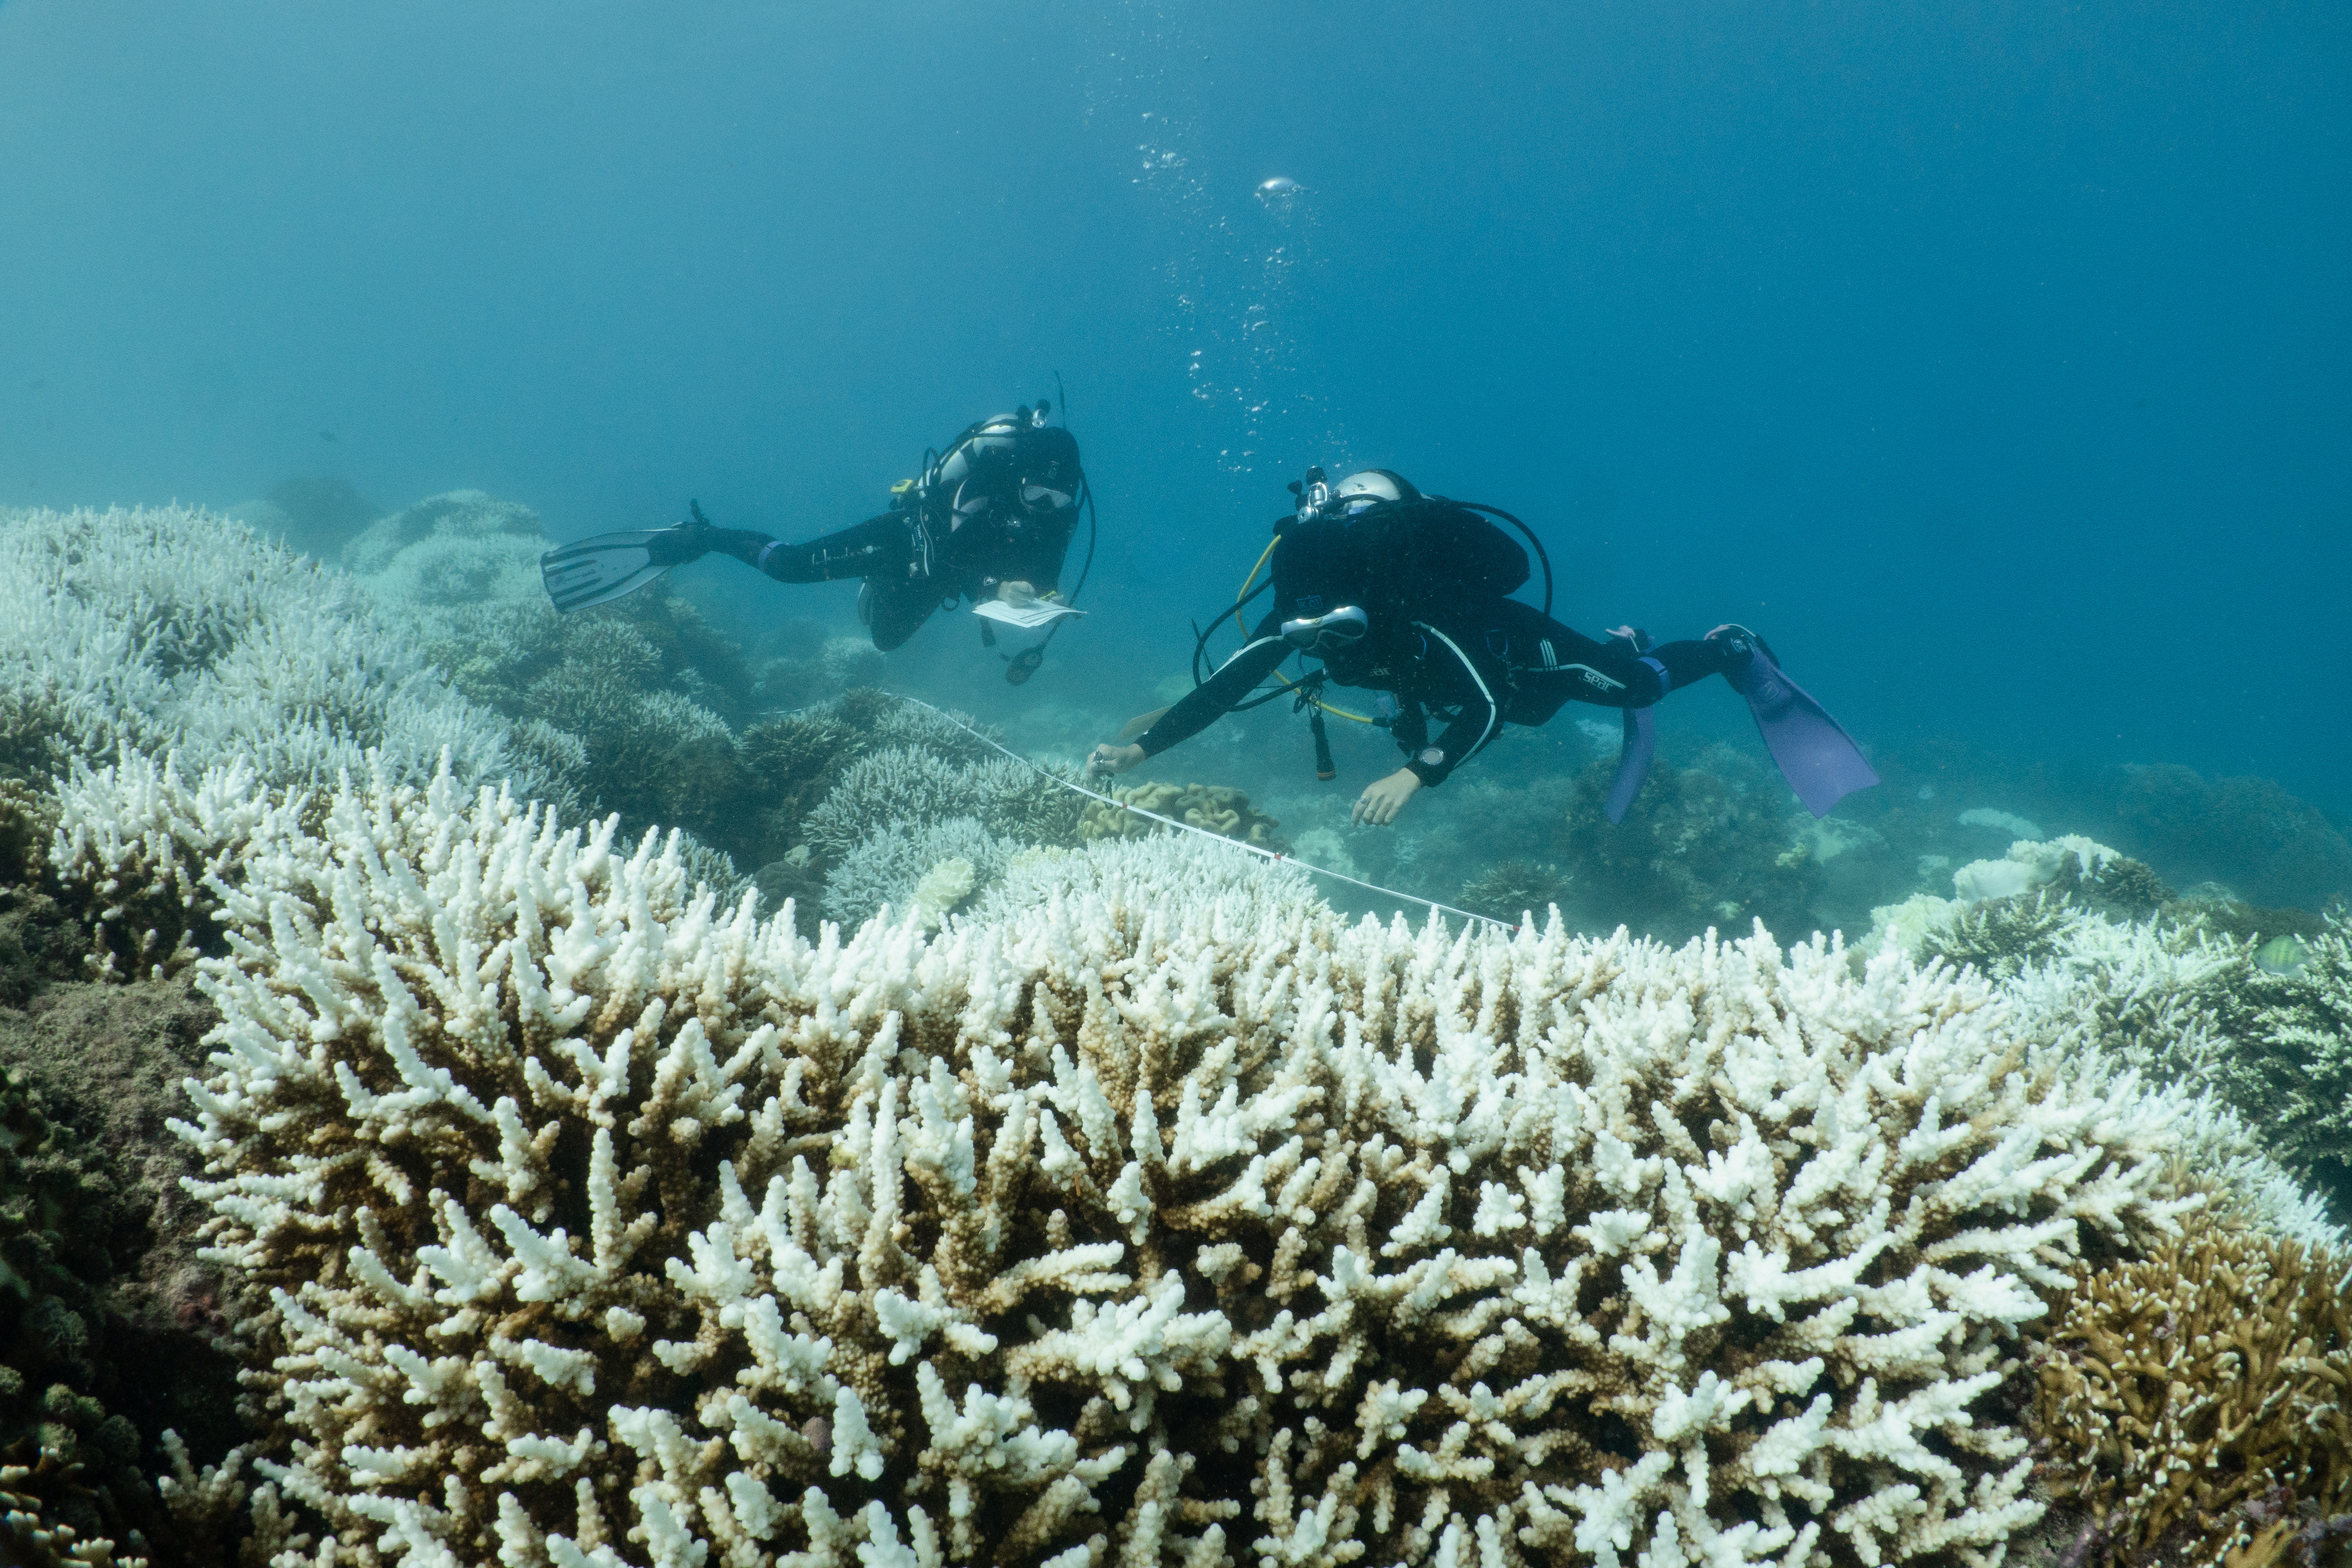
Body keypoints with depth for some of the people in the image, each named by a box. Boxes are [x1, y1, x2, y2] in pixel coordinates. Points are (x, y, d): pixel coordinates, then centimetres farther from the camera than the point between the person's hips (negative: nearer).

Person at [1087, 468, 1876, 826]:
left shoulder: (1417, 607, -47)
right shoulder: (1299, 616, -31)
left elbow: (1489, 705, -52)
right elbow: (1222, 687, -31)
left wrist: (1415, 775, -66)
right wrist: (1139, 748, -42)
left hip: (1519, 652, -6)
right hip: (1451, 672, 6)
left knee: (1640, 681, 12)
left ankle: (1734, 651, 42)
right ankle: (1622, 645, 58)